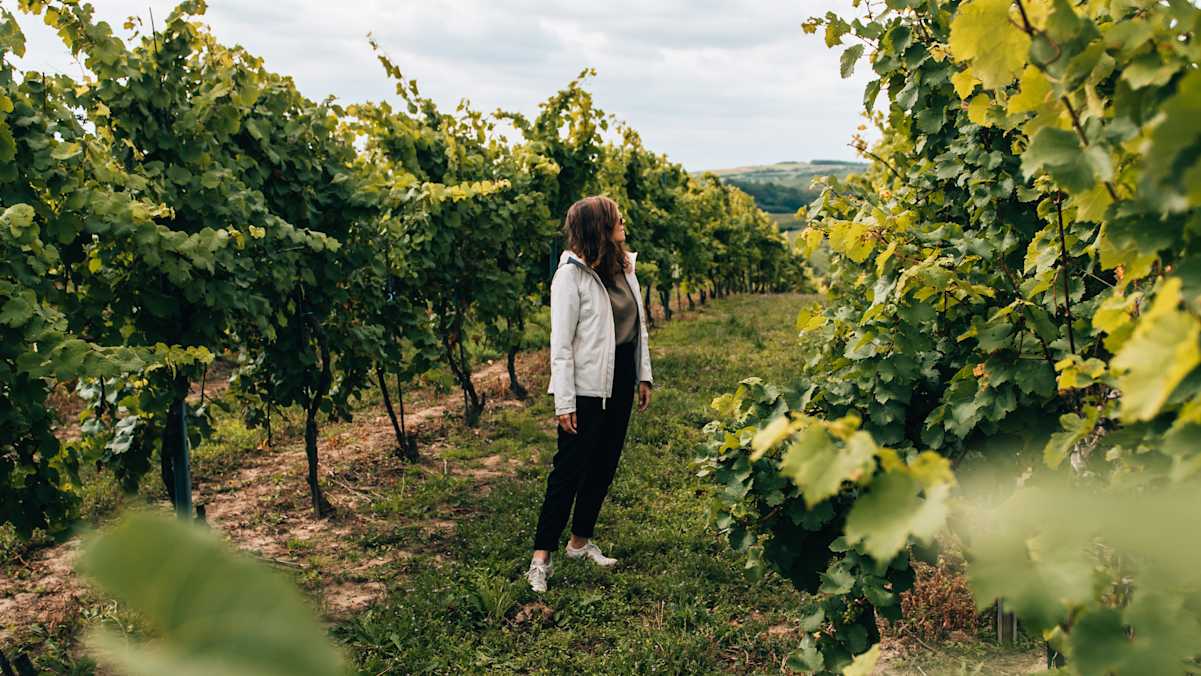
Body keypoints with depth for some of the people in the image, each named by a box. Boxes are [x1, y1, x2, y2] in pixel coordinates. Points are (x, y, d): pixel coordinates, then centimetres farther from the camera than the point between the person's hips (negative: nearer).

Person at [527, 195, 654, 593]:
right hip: (587, 385, -7)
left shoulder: (624, 266, 7)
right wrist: (564, 403, -17)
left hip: (621, 381, 7)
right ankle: (541, 557, 5)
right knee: (569, 470, -4)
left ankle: (581, 542, 29)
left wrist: (644, 375, 12)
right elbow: (561, 342, -15)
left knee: (604, 466, 14)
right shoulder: (572, 274, -14)